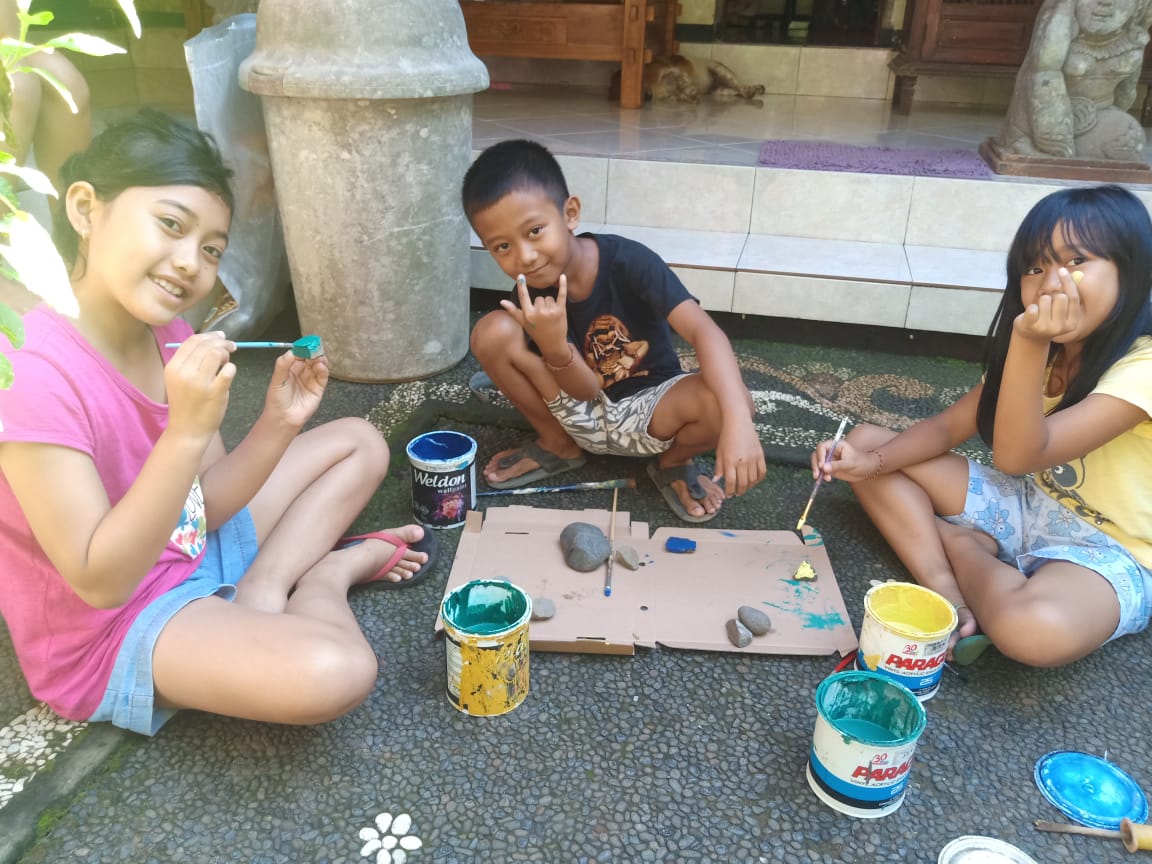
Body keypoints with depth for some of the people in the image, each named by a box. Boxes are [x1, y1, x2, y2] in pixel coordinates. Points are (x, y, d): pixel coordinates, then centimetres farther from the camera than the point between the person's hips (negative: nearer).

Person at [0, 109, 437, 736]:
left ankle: (268, 582, 0)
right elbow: (100, 582, -28)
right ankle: (323, 575, 0)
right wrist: (187, 432, -36)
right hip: (108, 634, -8)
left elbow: (205, 504, -1)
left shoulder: (168, 333, -4)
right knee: (336, 671, -33)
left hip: (197, 545, 8)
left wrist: (279, 424, -17)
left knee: (359, 442, 14)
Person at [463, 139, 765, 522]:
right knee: (492, 332, -20)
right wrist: (552, 345, -37)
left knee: (722, 402, -36)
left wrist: (738, 420, -51)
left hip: (649, 410, -2)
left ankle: (673, 463, 1)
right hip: (585, 413, 3)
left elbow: (704, 331, -36)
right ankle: (557, 445, 5)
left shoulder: (627, 260, -25)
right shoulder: (531, 293, -15)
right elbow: (585, 391, -14)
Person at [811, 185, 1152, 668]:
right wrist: (871, 461, -17)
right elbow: (949, 425, 0)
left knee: (1036, 628, -43)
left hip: (1108, 550, -7)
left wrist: (1029, 343, -43)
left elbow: (1018, 456, -31)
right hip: (1029, 506, 7)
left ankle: (962, 547, -8)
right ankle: (951, 599, -19)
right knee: (866, 441, -4)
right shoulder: (1050, 349, 1)